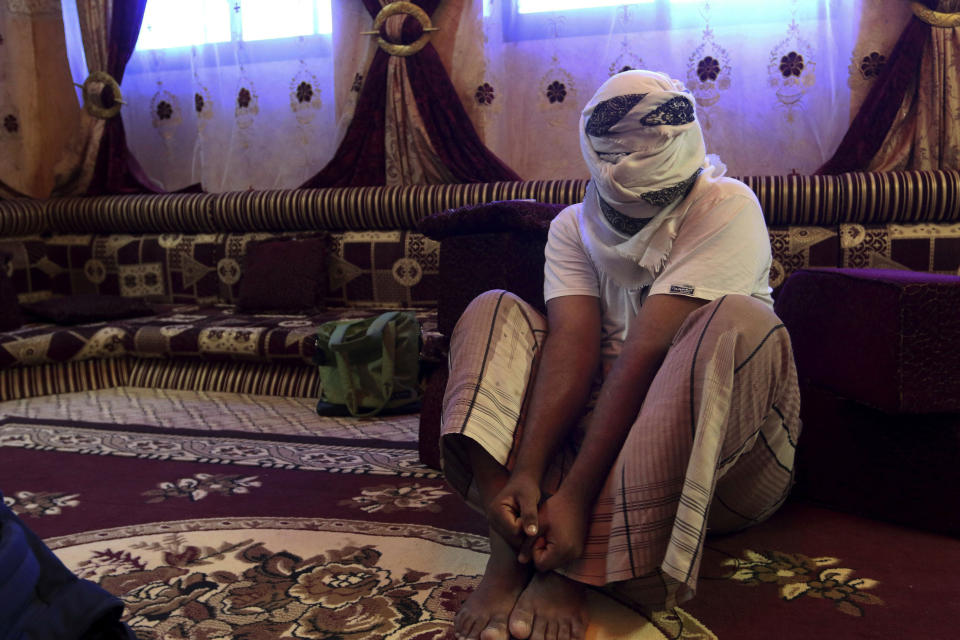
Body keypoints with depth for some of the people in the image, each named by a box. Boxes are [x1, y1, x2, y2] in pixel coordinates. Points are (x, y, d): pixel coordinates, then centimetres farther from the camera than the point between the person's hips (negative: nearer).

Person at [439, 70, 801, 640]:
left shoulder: (728, 208, -9)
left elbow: (646, 350, -21)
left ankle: (576, 570, -32)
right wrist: (525, 473, -28)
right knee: (494, 311, -8)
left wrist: (577, 492, -26)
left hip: (716, 450, -3)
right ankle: (509, 555, -27)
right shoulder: (574, 226, 4)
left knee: (738, 320, -31)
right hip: (601, 420, 4)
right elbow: (573, 347, -12)